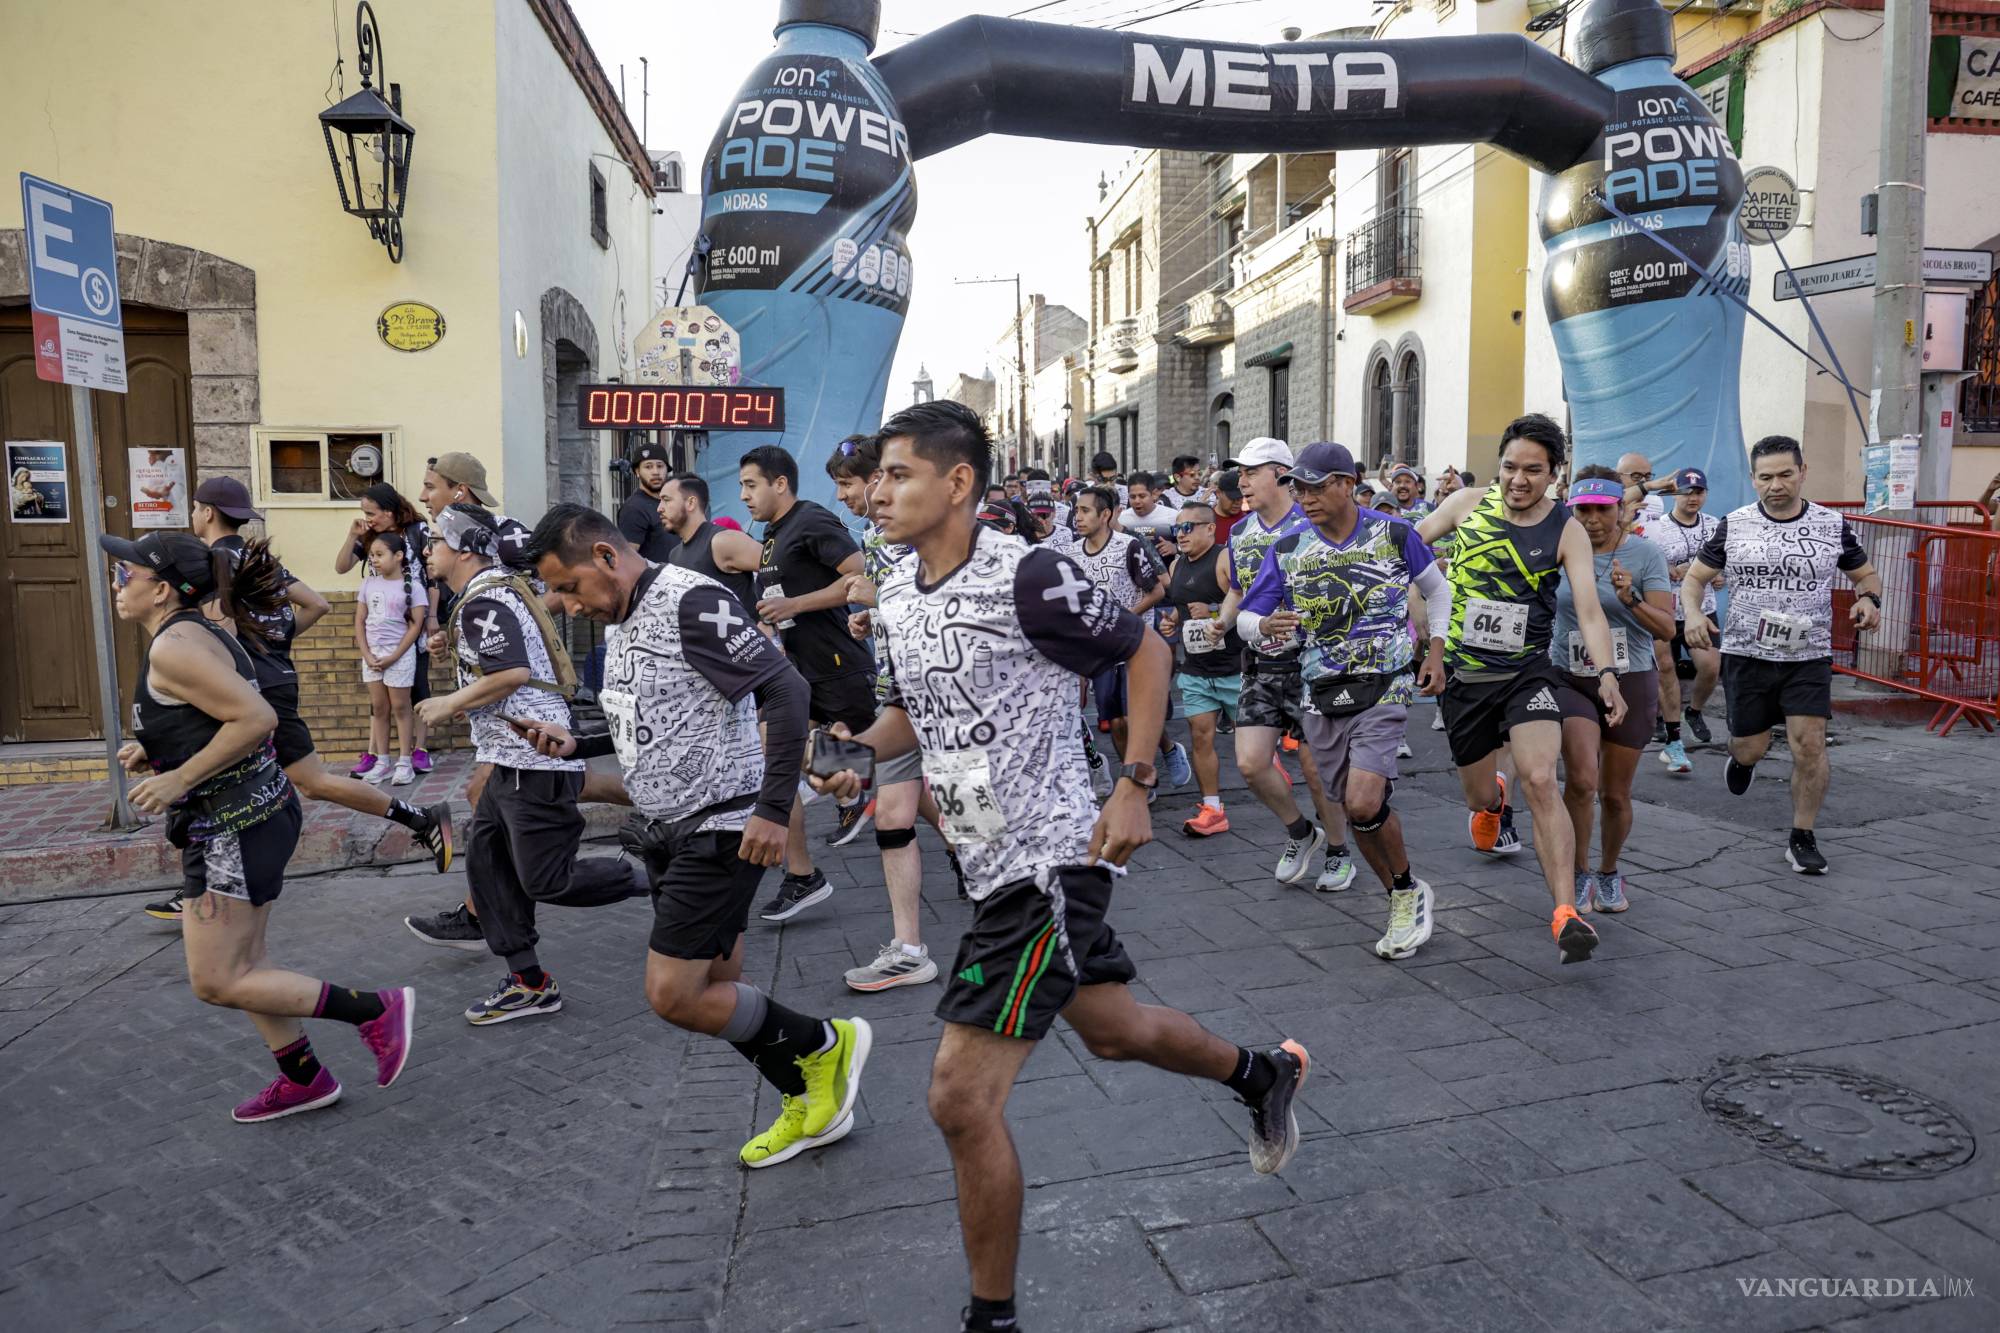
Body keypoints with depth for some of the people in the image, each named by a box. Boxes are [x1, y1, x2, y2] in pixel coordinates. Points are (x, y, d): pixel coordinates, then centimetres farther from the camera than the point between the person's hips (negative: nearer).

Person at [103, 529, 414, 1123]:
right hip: (248, 816, 10)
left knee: (216, 982, -2)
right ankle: (304, 1079, 29)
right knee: (242, 964, 18)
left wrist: (179, 779, -20)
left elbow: (257, 718, -27)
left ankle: (376, 1009, 1)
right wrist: (153, 752, 11)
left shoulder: (173, 646, -19)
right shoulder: (198, 632, 11)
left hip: (235, 825, -10)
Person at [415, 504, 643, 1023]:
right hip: (513, 761, 11)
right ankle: (527, 983, 16)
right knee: (486, 863, 11)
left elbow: (512, 673, -25)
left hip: (535, 760, -11)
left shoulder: (483, 601, -14)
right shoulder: (499, 589, 19)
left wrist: (449, 704, -13)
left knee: (546, 881, -6)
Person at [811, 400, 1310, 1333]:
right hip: (995, 861, 8)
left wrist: (1133, 787, -15)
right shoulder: (897, 596, 4)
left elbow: (1147, 652, -9)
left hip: (1049, 859, -8)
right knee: (1111, 1029, 25)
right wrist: (857, 751, -3)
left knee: (960, 1098, -8)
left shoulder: (1029, 577, -19)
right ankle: (1264, 1075, 51)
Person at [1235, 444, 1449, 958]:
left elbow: (1436, 589, 14)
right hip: (1321, 695, 4)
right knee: (1354, 809, 8)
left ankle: (1409, 889, 9)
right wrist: (1267, 626, -19)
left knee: (1364, 802, -19)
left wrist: (1435, 652, 6)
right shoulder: (1287, 550, 0)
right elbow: (1245, 618, 5)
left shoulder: (1395, 535, -3)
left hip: (1384, 688, -3)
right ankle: (1403, 902, 29)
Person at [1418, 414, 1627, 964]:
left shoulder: (1567, 531, -7)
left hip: (1528, 672, -2)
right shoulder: (1469, 503, -2)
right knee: (1479, 797, 14)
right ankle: (1493, 802, 54)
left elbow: (1588, 610, -14)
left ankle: (1566, 913, -18)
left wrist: (1606, 675, -29)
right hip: (1463, 675, 2)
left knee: (1540, 782, -22)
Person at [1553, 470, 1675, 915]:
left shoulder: (1645, 554, -8)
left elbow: (1667, 628, -14)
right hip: (1570, 680, 1)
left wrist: (1630, 599, -29)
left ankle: (1608, 872, 31)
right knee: (1581, 781, -17)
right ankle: (1580, 874, 4)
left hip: (1630, 683, -1)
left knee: (1616, 794, 6)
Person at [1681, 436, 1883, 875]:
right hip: (1747, 654, 0)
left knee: (1809, 744, -10)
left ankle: (1802, 839, 6)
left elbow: (1866, 574, 14)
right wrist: (1693, 613, -16)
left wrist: (1869, 598, -10)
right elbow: (1694, 578, 5)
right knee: (1751, 748, 7)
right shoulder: (1733, 526, -1)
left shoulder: (1833, 525, 1)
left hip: (1809, 657, 0)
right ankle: (1744, 756, 46)